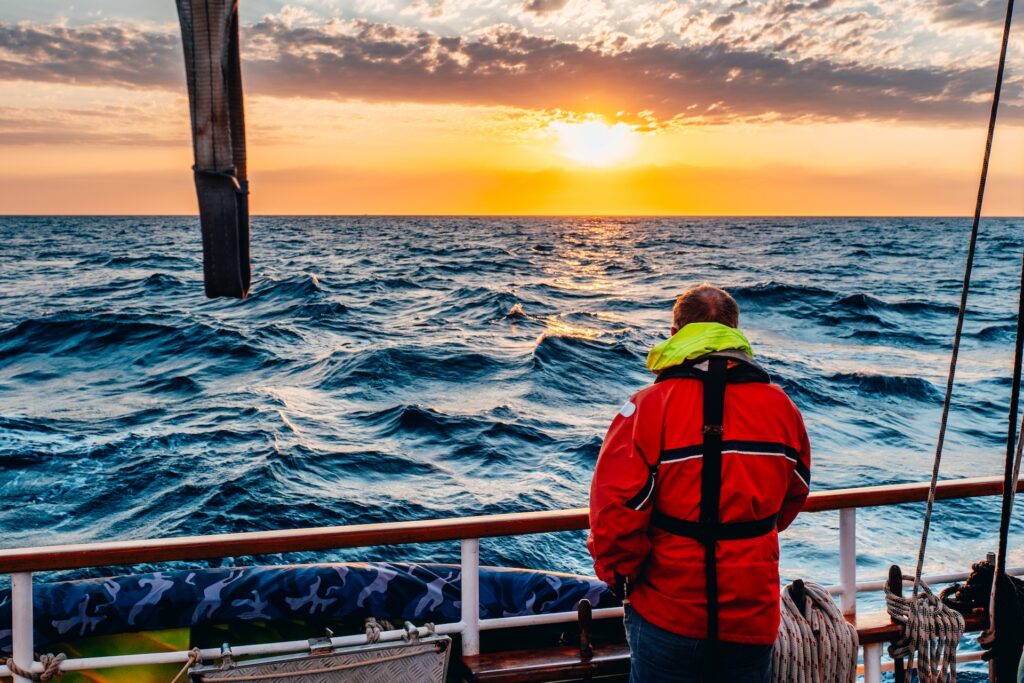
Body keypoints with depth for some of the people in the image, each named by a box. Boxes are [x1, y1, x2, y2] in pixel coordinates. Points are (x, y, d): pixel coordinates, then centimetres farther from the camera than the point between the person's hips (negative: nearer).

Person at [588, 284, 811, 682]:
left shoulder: (647, 407, -17)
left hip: (668, 616, -3)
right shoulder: (781, 406, -2)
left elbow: (614, 511, -20)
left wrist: (619, 576, -2)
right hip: (754, 616, 3)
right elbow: (794, 494, 12)